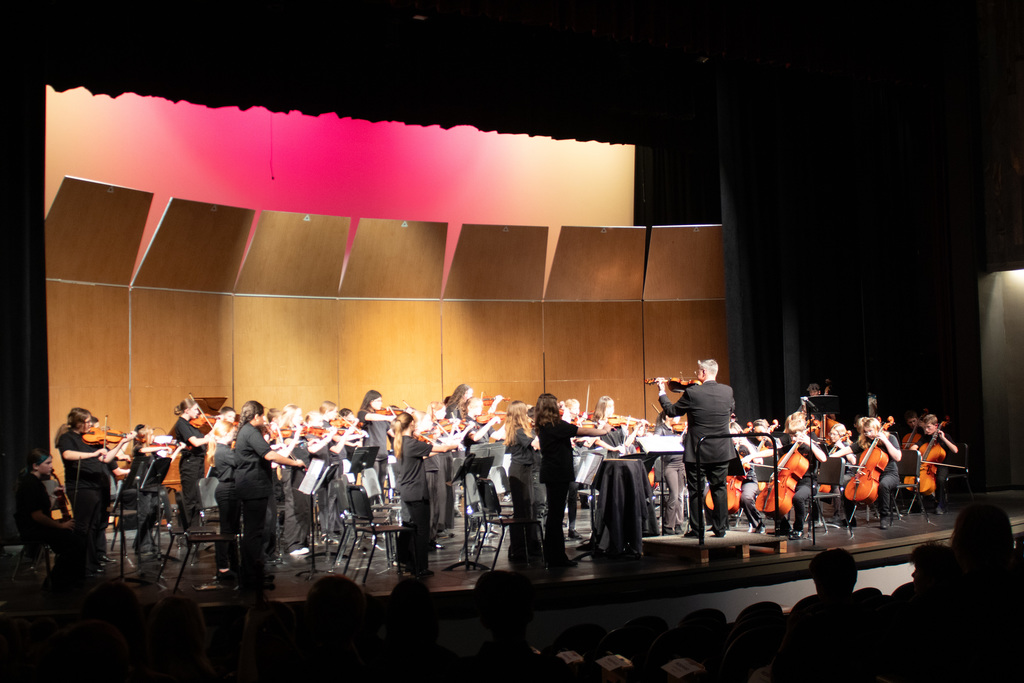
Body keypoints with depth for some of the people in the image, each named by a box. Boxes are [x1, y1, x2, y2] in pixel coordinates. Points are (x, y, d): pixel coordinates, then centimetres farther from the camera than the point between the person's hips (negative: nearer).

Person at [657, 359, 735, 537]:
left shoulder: (692, 392, -15)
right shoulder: (727, 391, -2)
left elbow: (671, 411, -4)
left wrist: (661, 392, 11)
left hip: (697, 451, -3)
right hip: (721, 451, 3)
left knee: (695, 490, 7)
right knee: (719, 489, 12)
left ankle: (697, 529, 9)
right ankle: (720, 528, 13)